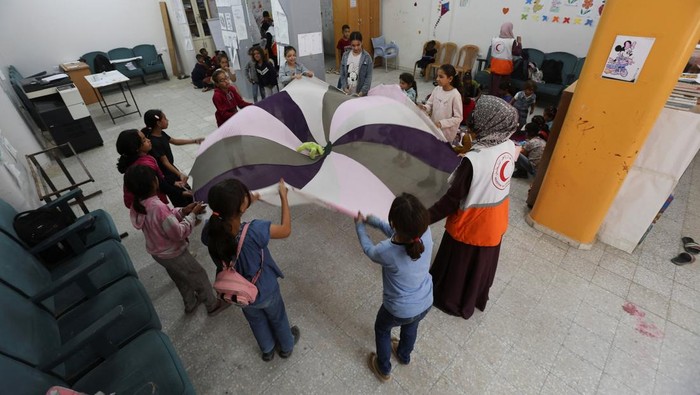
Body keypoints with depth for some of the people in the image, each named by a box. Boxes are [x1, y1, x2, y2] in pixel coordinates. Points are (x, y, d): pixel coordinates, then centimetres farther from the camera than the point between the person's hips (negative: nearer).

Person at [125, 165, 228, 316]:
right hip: (173, 254, -8)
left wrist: (183, 211, -8)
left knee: (180, 279, 30)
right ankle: (213, 305, 35)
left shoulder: (137, 206, -10)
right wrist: (193, 215, -19)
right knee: (199, 277, 15)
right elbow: (179, 233, -29)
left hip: (156, 252, 8)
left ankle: (190, 303, 52)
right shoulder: (158, 207, -38)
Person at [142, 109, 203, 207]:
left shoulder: (161, 134, -2)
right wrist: (180, 174, -38)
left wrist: (194, 141, 14)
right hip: (164, 176, -10)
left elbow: (174, 141, 15)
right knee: (181, 203, 1)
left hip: (171, 170, 10)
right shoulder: (154, 142, -30)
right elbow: (165, 162, -30)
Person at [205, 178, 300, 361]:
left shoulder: (211, 231, -28)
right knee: (277, 318, 30)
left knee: (256, 320, 35)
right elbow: (286, 230, -22)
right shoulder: (254, 230, -41)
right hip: (265, 291, -3)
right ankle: (286, 346, 59)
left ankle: (267, 350, 62)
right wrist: (284, 196, -16)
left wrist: (247, 203, -1)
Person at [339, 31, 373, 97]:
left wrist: (363, 91, -18)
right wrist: (344, 87, -10)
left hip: (360, 93, -2)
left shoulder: (367, 57, -5)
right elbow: (342, 74, 5)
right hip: (347, 92, 2)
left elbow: (369, 77, -7)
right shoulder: (345, 55, 3)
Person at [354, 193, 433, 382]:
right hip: (425, 303, 5)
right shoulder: (426, 233, -26)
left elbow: (369, 250, -11)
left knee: (381, 330, 30)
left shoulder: (387, 251, -37)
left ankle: (384, 369, 54)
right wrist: (374, 221, 4)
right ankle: (404, 356, 67)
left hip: (400, 310, -4)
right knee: (411, 326, 37)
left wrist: (359, 226, 4)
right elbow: (399, 234, -3)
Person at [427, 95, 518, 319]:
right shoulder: (509, 147, -10)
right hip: (495, 220, 7)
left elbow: (452, 199, -26)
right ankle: (476, 298, 53)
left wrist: (424, 218, -17)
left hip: (471, 224, -7)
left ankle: (449, 301, 43)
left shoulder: (473, 160, -33)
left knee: (458, 265, 19)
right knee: (481, 263, 28)